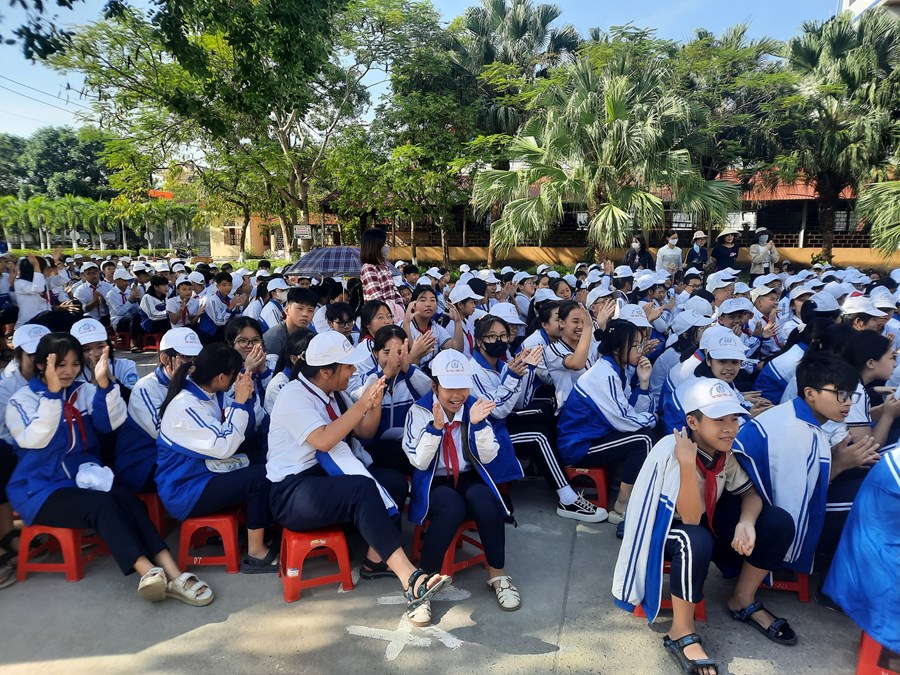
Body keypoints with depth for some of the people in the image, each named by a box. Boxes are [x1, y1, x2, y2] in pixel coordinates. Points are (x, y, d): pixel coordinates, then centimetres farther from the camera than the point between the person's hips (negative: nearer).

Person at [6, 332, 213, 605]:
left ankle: (171, 574, -37)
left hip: (83, 478, 3)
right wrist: (52, 393, -26)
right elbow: (34, 440, -19)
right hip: (41, 489, -3)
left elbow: (113, 422, -8)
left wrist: (104, 384, -20)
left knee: (128, 500, -28)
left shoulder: (84, 392, 7)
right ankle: (149, 572, -44)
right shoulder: (21, 400, -2)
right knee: (101, 505, -33)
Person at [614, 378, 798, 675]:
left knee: (779, 523, -10)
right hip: (665, 527, -6)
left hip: (708, 519, 7)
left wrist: (746, 522, -24)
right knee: (696, 542, -39)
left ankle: (743, 601, 10)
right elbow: (690, 519, -34)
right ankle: (681, 633, -17)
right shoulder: (673, 452, -32)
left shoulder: (727, 447, -13)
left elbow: (749, 492, -2)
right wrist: (687, 465, -47)